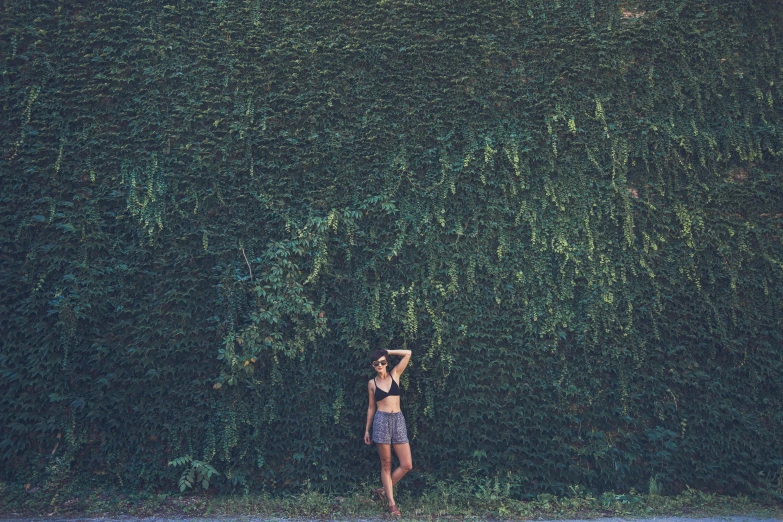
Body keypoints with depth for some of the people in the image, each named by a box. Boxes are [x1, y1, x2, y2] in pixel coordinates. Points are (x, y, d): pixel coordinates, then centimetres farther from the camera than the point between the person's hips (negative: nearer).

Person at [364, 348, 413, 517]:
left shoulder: (395, 374, 9)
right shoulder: (372, 383, 8)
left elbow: (408, 353, 5)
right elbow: (371, 407, 14)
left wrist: (388, 351, 10)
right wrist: (367, 429, 14)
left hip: (398, 420, 2)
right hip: (381, 421, -2)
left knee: (407, 465, -2)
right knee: (386, 464, 2)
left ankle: (384, 489, 18)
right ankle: (391, 502, 9)